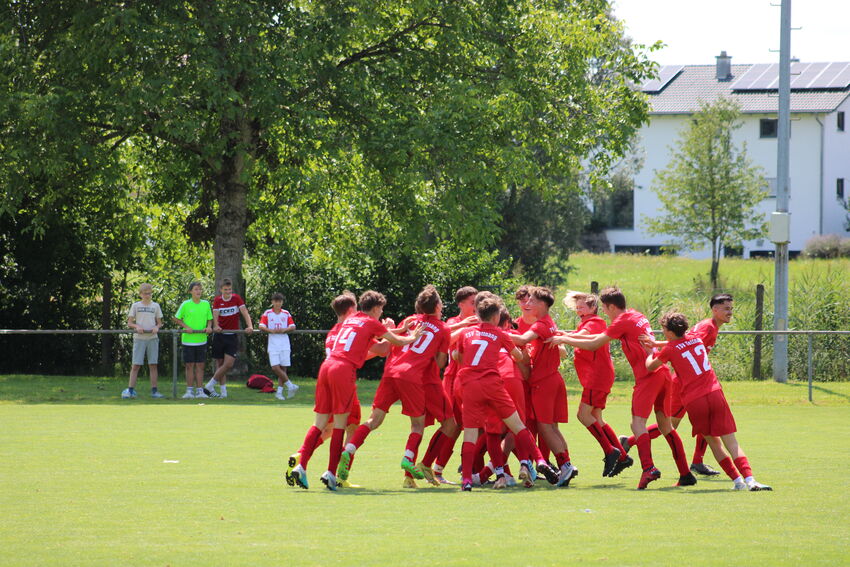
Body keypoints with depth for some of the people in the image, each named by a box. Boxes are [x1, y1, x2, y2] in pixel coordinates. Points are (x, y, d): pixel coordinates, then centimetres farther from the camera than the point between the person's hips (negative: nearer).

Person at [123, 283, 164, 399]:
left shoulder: (155, 306, 12)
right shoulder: (135, 306, 7)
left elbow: (159, 323, 14)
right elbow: (129, 323, 6)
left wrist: (157, 327, -9)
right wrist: (136, 326, -15)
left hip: (152, 338, 2)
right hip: (139, 338, -2)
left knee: (153, 365, 1)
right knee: (136, 365, -5)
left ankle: (154, 390, 4)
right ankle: (130, 390, -4)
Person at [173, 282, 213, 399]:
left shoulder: (206, 304, 7)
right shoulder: (185, 305, -3)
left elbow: (209, 319, 15)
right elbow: (176, 319, 2)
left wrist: (209, 327, -5)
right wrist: (186, 327, -11)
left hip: (201, 340, 3)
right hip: (188, 340, -3)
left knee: (200, 365, 4)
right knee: (190, 365, 0)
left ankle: (199, 391, 8)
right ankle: (189, 391, 6)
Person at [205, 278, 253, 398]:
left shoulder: (236, 298, -2)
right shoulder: (217, 300, 2)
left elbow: (245, 313, -12)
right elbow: (215, 316, -9)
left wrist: (249, 326, -29)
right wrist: (216, 326, -31)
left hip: (232, 336, -1)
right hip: (220, 335, 1)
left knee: (229, 364, -12)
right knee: (220, 364, 1)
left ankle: (210, 385, -1)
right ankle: (223, 391, 7)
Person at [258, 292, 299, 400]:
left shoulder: (286, 313, 8)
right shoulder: (267, 313, 4)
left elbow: (293, 327, 6)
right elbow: (261, 326, -2)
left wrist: (284, 330, -13)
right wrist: (272, 331, -17)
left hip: (284, 345, 1)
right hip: (273, 345, -1)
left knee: (283, 368, 0)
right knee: (275, 367, -14)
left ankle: (279, 391, 7)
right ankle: (290, 385, -1)